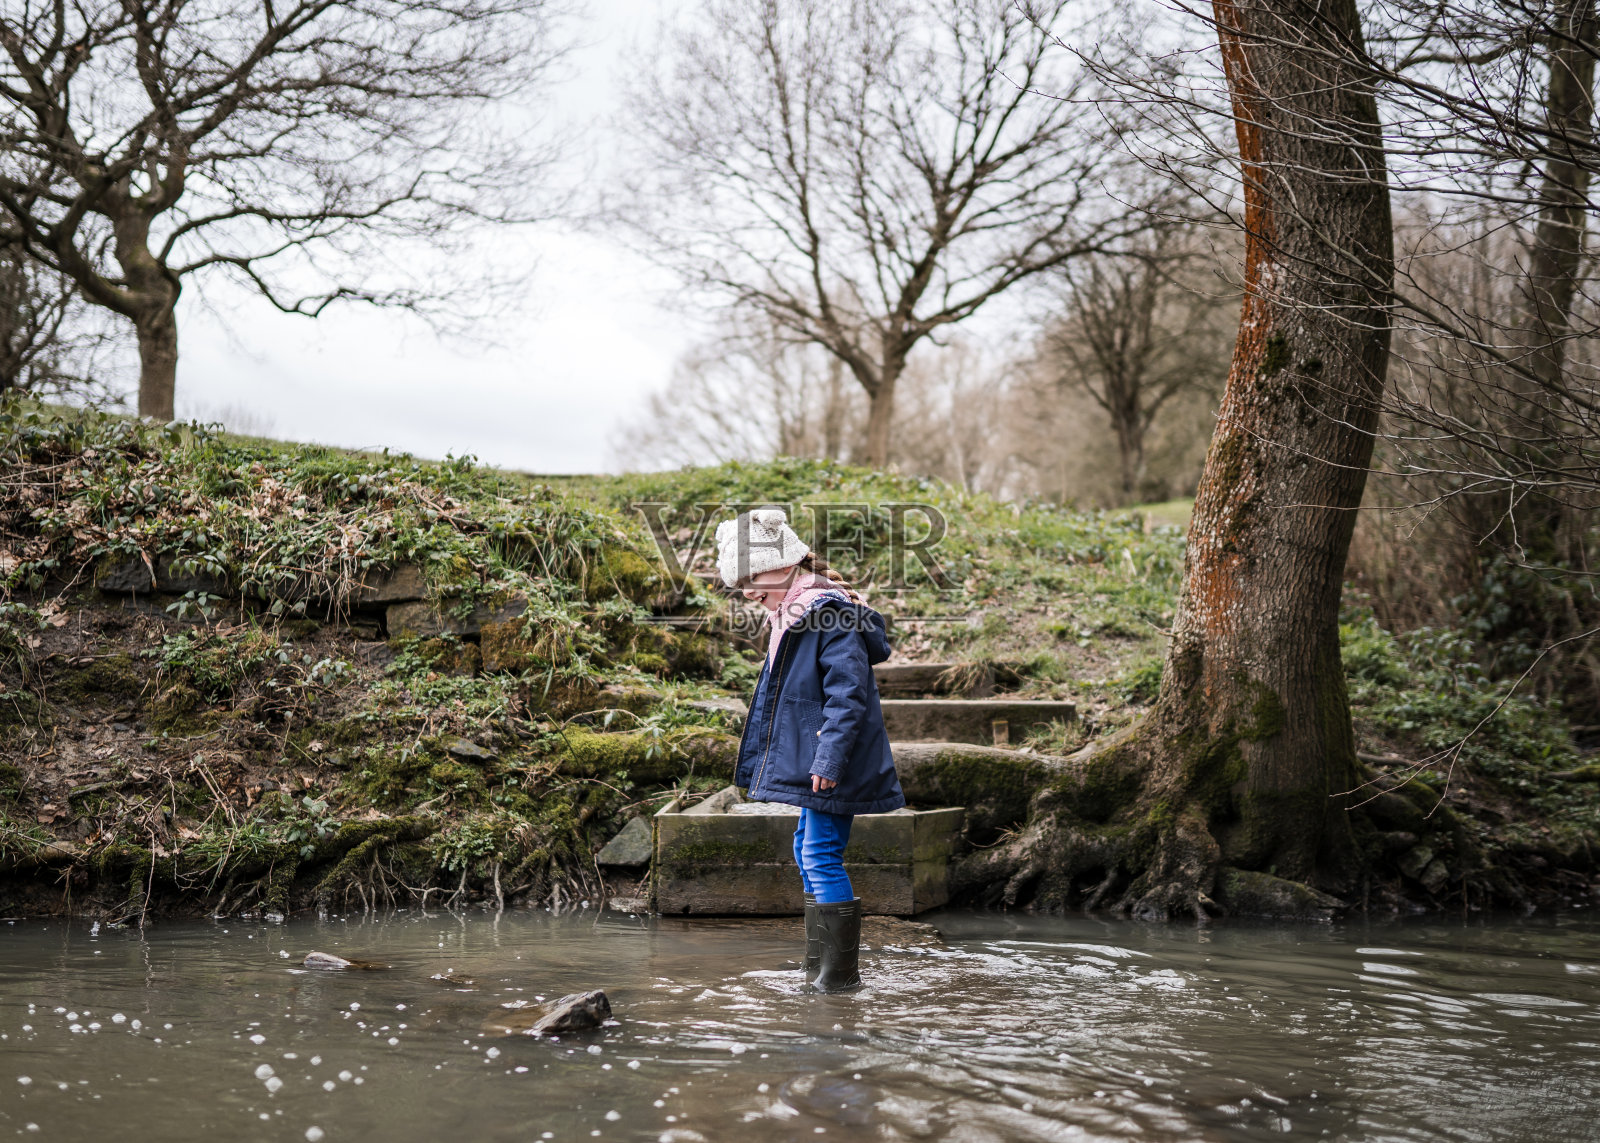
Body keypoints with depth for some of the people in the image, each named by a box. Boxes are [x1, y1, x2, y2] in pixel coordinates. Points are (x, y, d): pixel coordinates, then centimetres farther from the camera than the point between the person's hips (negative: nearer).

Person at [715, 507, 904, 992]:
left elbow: (848, 693, -22)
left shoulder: (830, 614, -17)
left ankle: (841, 970, -1)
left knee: (822, 857, -9)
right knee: (809, 853, 15)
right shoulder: (793, 615, 15)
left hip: (832, 766, -11)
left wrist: (828, 757, -26)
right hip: (813, 758, 11)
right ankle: (819, 967, 23)